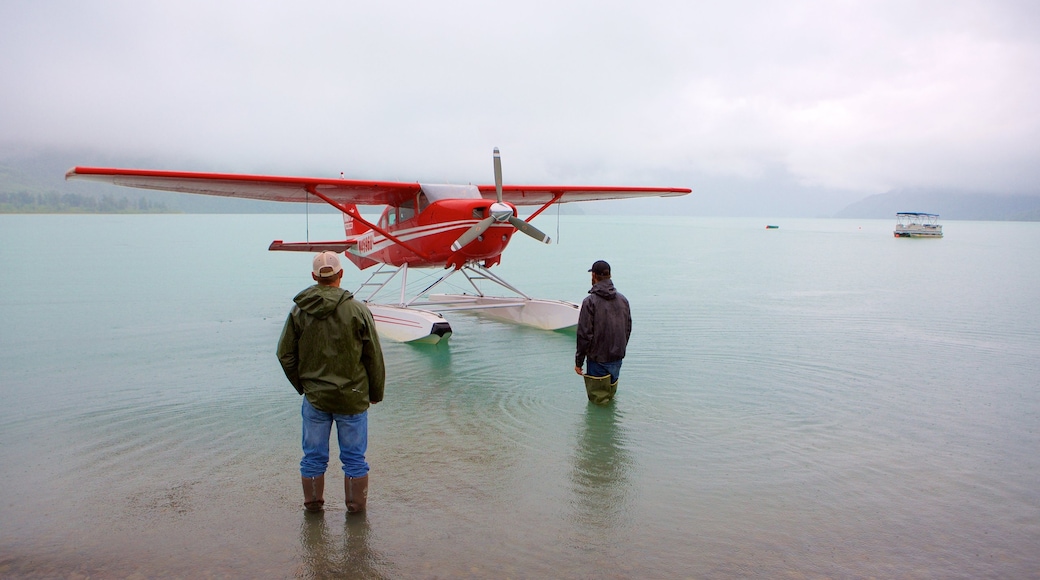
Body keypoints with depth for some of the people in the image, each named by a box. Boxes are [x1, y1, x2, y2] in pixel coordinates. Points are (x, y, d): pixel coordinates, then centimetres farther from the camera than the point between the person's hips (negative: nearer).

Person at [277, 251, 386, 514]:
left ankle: (313, 502, 27)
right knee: (354, 457, 10)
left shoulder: (299, 311, -2)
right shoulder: (358, 310, -9)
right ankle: (356, 505, 19)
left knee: (313, 456, 15)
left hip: (315, 397, 2)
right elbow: (374, 358, -5)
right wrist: (376, 392, 7)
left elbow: (285, 355, 4)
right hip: (352, 397, -2)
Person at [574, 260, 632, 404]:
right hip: (617, 359, 6)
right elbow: (628, 329, 12)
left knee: (598, 400, 6)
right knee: (611, 394, 22)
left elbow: (584, 334, -17)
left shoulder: (590, 301, -16)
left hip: (598, 360, -6)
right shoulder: (623, 299, 4)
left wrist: (578, 361, -9)